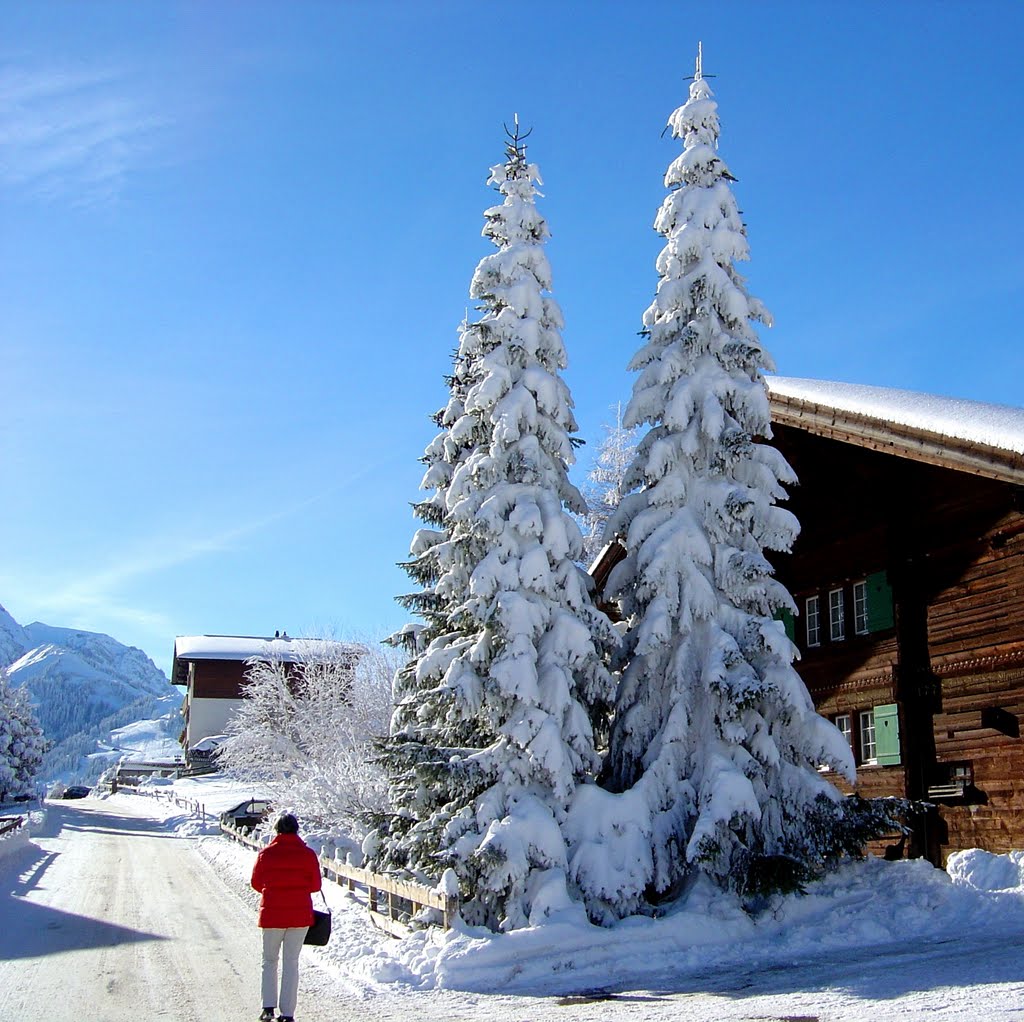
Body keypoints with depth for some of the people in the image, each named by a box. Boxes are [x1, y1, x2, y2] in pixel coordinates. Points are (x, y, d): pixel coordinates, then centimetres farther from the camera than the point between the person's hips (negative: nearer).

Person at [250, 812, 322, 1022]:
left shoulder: (266, 853, -5)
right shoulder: (308, 854, -4)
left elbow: (256, 883, 4)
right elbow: (315, 885, 0)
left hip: (272, 914, 0)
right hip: (300, 915, 0)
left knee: (269, 960, 16)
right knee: (291, 962, 7)